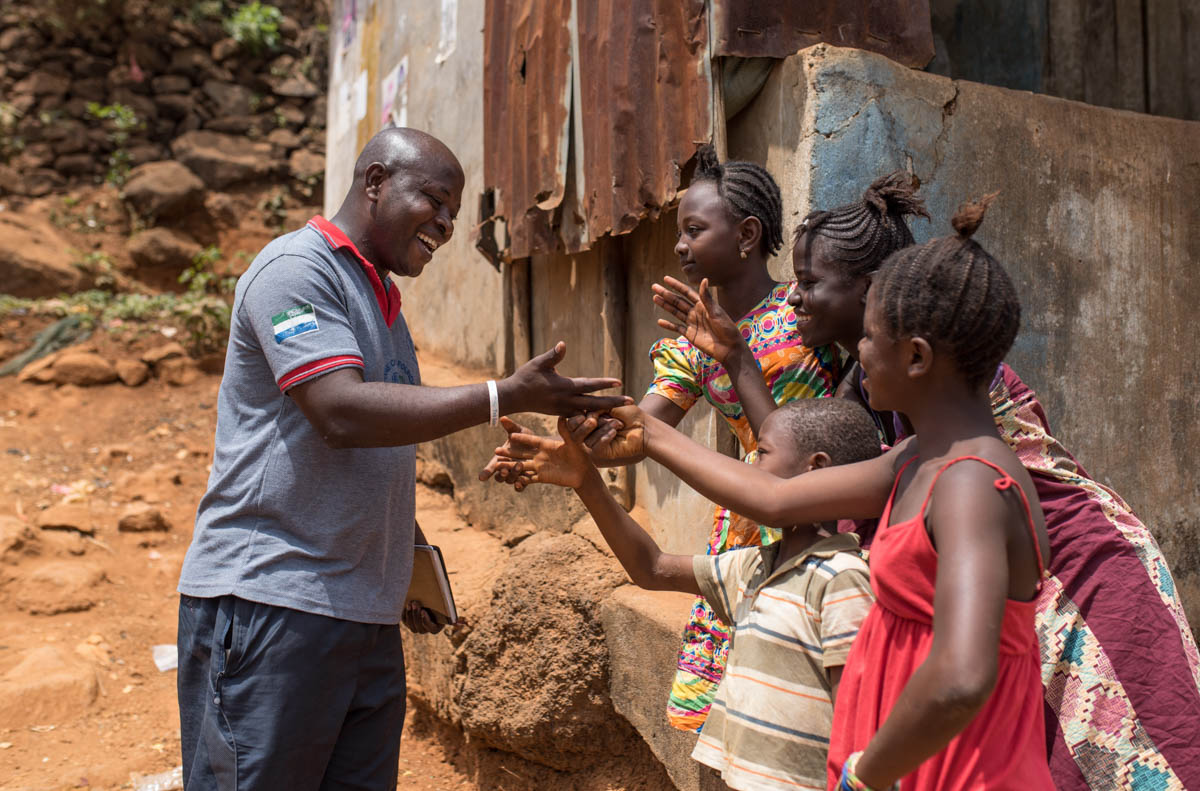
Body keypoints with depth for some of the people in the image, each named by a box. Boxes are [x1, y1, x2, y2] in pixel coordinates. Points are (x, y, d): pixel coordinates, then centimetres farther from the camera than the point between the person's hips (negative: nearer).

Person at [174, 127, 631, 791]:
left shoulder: (382, 303, 19)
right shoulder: (295, 268, -8)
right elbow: (341, 413, -22)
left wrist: (411, 560, 18)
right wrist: (506, 397, -23)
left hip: (368, 618, 8)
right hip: (268, 604, -8)